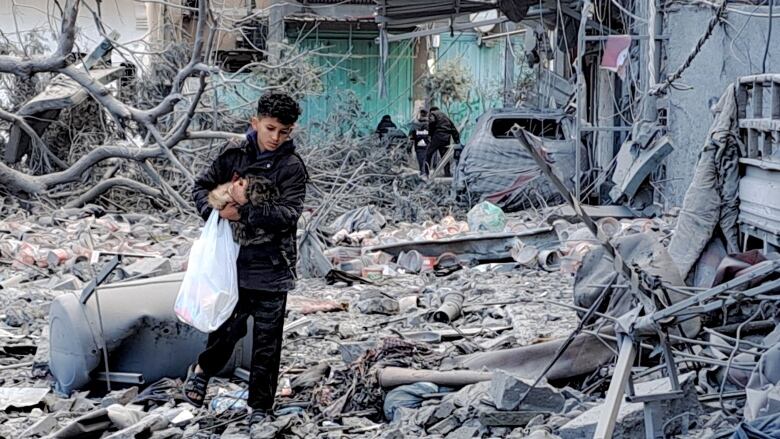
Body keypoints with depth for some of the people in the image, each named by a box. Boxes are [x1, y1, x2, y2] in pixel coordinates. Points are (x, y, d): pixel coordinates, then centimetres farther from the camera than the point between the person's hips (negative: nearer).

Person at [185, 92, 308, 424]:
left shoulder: (291, 167, -7)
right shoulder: (234, 154, 1)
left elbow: (288, 213, -16)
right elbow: (201, 186, 8)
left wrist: (247, 207, -22)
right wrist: (217, 211, -10)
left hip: (272, 266, -1)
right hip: (234, 261, 1)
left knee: (267, 341, 6)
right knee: (229, 326, 10)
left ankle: (260, 407, 18)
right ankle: (204, 369, 41)